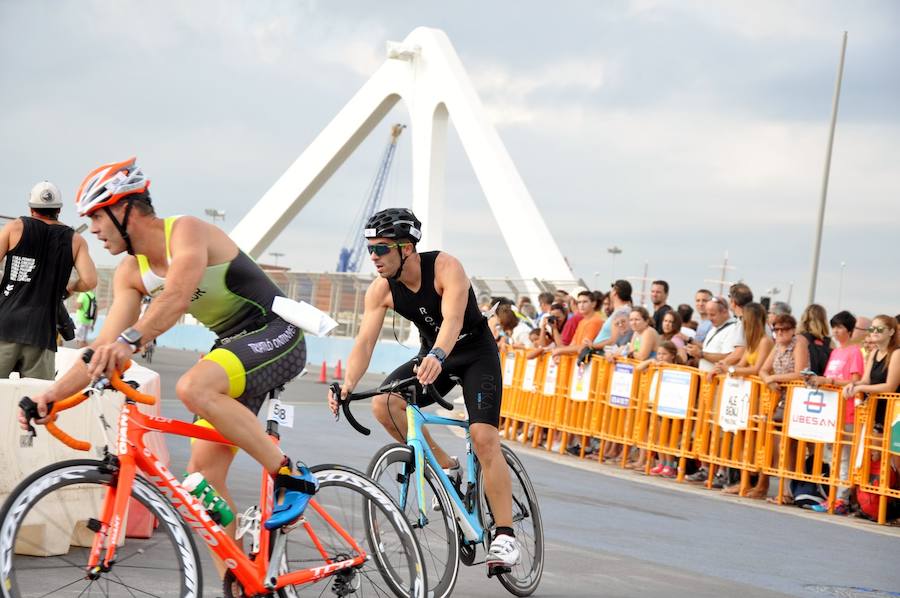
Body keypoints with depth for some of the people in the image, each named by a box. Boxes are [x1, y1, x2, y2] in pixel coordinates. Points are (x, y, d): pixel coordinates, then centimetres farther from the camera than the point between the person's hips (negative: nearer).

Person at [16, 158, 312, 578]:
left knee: (193, 387, -35)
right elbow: (105, 347, 0)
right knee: (203, 473, -2)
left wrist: (130, 339, -54)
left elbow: (177, 294, -38)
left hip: (275, 333, -9)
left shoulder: (186, 231, -18)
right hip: (232, 345, 9)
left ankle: (290, 476, -23)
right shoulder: (130, 272, 5)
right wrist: (53, 394, -13)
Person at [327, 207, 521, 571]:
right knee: (383, 405, -20)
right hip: (432, 356, 5)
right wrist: (347, 385, -37)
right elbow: (365, 342, -20)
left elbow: (453, 319, -43)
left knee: (484, 438, -21)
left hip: (476, 353, -5)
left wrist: (436, 357, -63)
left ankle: (505, 536, -15)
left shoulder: (445, 267, -28)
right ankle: (446, 468, -2)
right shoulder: (380, 290, -14)